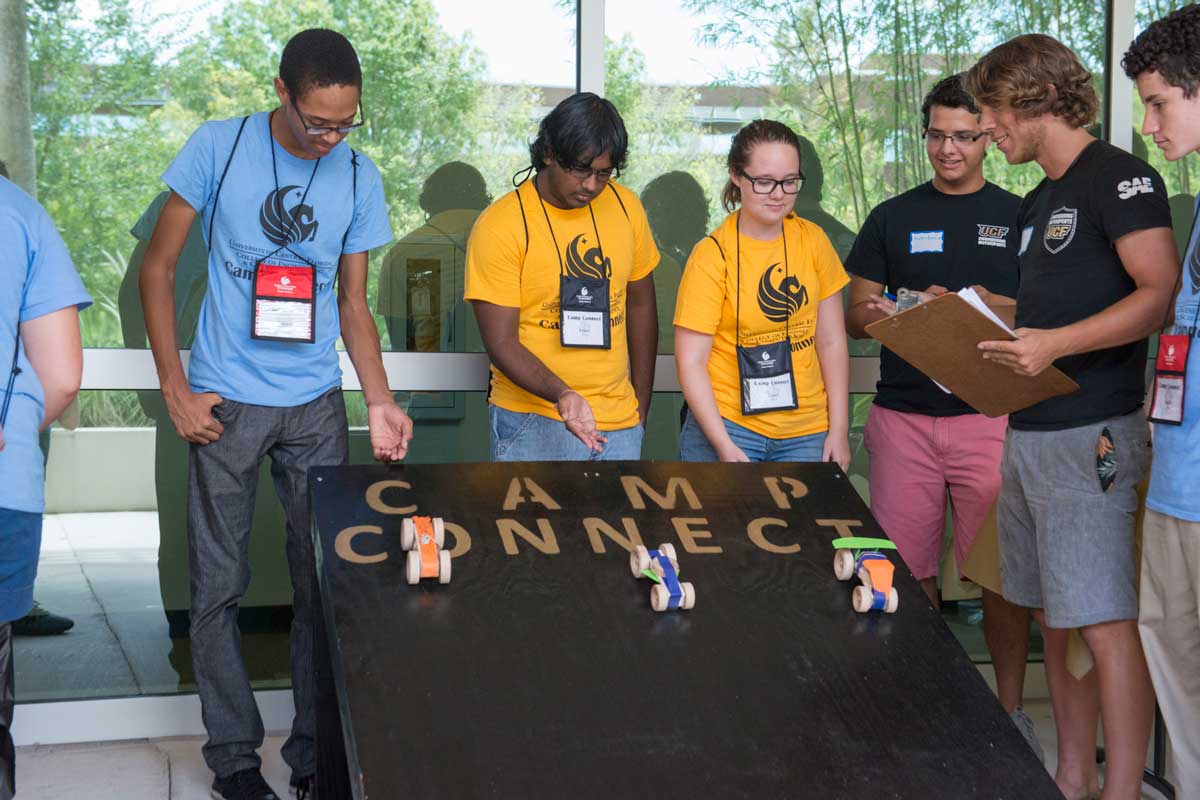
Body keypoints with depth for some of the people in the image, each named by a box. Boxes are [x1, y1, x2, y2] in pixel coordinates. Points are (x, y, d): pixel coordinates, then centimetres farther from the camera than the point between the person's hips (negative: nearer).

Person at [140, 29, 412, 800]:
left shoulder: (359, 176, 2)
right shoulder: (218, 148, -6)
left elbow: (353, 303, 8)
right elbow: (158, 267, -2)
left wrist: (381, 402, -4)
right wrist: (175, 389, -7)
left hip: (315, 406, 3)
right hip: (225, 404, -2)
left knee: (324, 584, 6)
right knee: (219, 586, 4)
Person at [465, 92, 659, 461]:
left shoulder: (625, 207, 6)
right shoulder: (499, 226, -10)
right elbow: (501, 343, -12)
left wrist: (641, 403, 15)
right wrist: (561, 394, -28)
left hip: (619, 424, 5)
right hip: (534, 425, -4)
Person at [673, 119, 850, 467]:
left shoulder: (813, 240, 4)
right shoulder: (712, 254, -8)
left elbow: (832, 343, 7)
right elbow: (691, 362, -9)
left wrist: (839, 430, 2)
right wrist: (725, 448, -16)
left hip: (806, 434, 3)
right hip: (728, 426, -3)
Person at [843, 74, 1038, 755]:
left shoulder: (1019, 217, 9)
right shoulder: (894, 218, 13)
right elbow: (856, 314, 12)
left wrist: (977, 303, -12)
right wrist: (881, 314, -10)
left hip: (991, 414, -1)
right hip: (904, 416, 2)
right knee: (908, 572, 3)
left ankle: (1011, 707, 13)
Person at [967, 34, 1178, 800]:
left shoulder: (1119, 176, -8)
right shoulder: (1038, 202, 20)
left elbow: (1162, 293, -18)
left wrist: (1056, 343, -25)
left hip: (1090, 434, -9)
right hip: (1027, 431, 9)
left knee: (1104, 623, -8)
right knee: (1053, 620, 12)